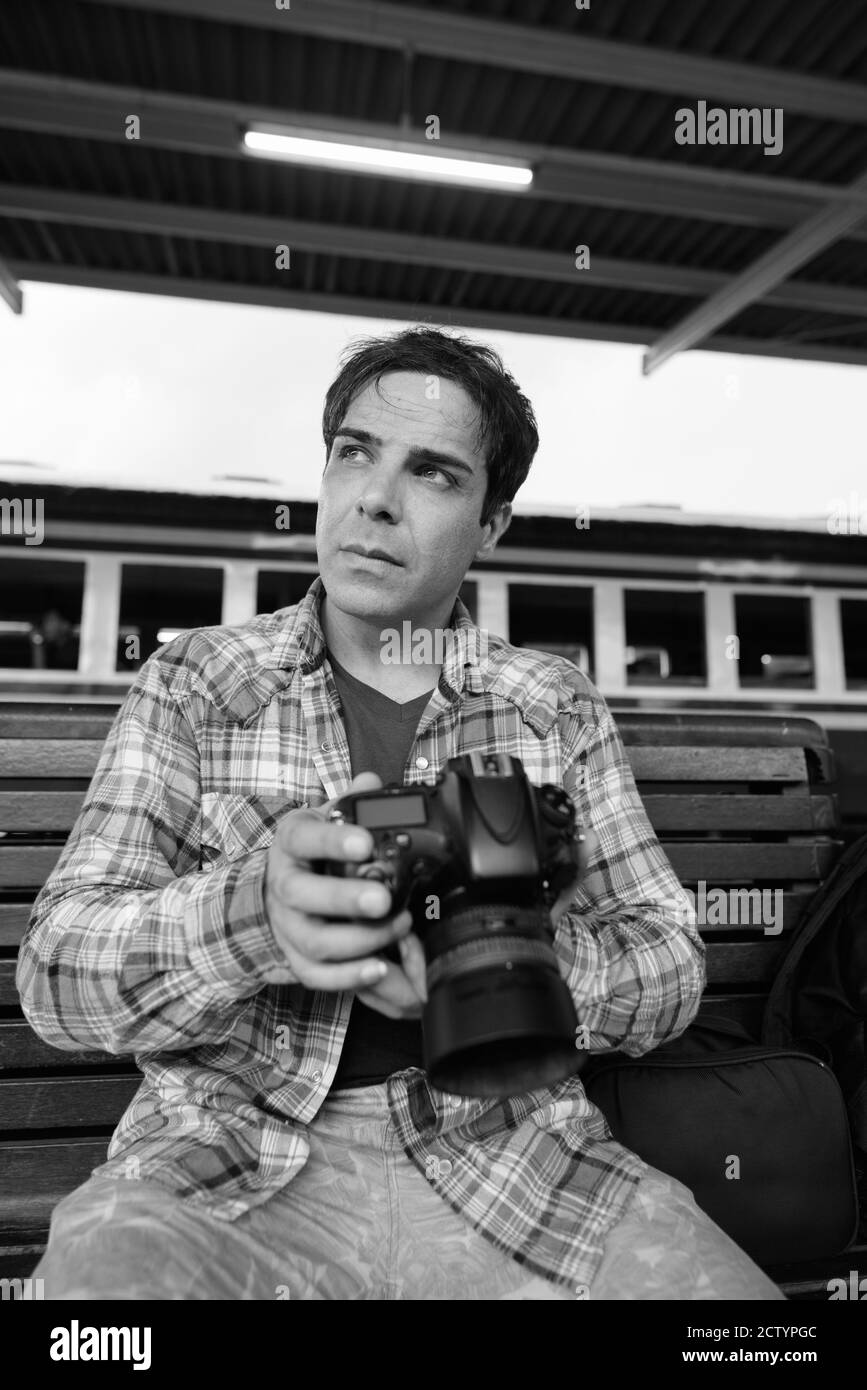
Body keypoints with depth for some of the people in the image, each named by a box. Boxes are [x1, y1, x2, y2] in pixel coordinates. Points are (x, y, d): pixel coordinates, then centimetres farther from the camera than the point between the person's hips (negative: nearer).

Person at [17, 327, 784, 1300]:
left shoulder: (557, 706, 4)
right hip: (238, 1155, 0)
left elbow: (669, 962, 3)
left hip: (508, 1142, 2)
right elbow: (57, 971, -5)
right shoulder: (195, 680, 1)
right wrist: (252, 913, -26)